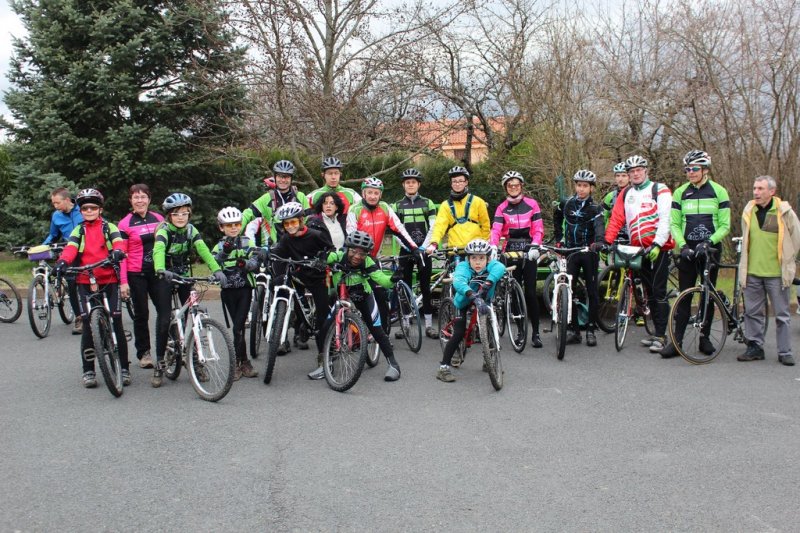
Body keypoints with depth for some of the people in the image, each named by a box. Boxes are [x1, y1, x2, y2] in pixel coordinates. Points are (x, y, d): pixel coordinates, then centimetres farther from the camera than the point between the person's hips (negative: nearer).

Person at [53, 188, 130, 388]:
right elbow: (71, 248, -5)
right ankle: (88, 371, 8)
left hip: (109, 280, -1)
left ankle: (124, 368, 5)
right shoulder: (78, 231, 14)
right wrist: (62, 261, -27)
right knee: (89, 325, -4)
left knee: (116, 323, -4)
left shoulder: (109, 227, 9)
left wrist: (117, 252, -35)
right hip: (85, 282, 1)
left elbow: (118, 241, -11)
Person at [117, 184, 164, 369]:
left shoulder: (159, 219, 7)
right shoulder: (125, 224, -2)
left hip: (157, 272, 2)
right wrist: (123, 281, -9)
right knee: (141, 313, 4)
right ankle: (143, 353, 15)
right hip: (136, 274, -2)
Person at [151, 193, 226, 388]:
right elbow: (158, 250, -35)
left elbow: (203, 249, -19)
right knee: (164, 319, -9)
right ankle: (159, 364, 2)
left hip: (184, 276, 4)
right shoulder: (163, 230, -15)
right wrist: (161, 270, -56)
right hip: (165, 277, -3)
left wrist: (216, 269, -35)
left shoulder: (191, 230, -4)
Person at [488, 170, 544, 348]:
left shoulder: (532, 204, 3)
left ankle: (535, 332, 0)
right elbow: (496, 230, -7)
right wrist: (493, 247, -24)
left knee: (530, 292, -6)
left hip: (528, 250, -2)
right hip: (510, 251, 2)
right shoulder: (502, 208, 6)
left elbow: (538, 229, -2)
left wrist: (535, 246, -18)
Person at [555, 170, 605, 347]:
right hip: (570, 251, 3)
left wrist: (598, 241, -43)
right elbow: (557, 218, 25)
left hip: (589, 252, -3)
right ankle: (574, 330, 5)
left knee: (592, 292, 1)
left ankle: (591, 329, 10)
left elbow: (599, 225, -24)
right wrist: (559, 238, 16)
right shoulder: (566, 203, 5)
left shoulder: (595, 208, -5)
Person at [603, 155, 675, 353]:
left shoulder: (660, 190, -3)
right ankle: (658, 333, 19)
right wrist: (607, 241, -6)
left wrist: (657, 244, -19)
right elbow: (616, 218, 7)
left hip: (658, 248, -6)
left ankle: (660, 336, -7)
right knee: (649, 292, 11)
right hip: (639, 250, 6)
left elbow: (665, 219, -10)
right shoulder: (626, 194, 14)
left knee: (659, 292, -8)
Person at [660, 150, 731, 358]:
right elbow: (674, 224, 4)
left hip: (710, 249, -1)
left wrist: (708, 242, -18)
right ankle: (676, 341, -1)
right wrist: (682, 245, -12)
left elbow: (725, 225, -2)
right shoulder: (680, 193, 4)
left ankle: (704, 338, 16)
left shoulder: (719, 192, -1)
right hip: (688, 250, 1)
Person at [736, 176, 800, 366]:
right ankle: (755, 347, 19)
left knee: (782, 314, 4)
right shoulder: (748, 211, 6)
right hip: (752, 272, 4)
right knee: (752, 312, 9)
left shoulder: (784, 211, -6)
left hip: (777, 273, -4)